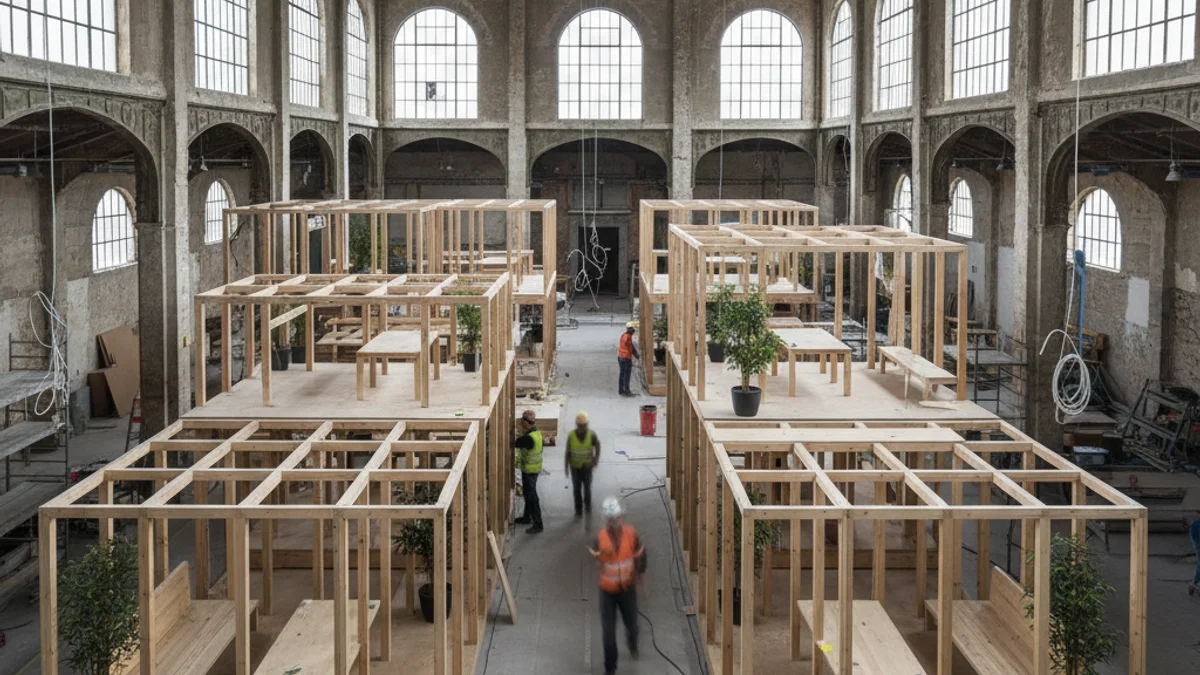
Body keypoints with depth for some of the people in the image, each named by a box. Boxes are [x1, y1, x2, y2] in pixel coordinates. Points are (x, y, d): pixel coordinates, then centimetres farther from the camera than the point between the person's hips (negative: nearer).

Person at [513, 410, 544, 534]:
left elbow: (514, 444, -21)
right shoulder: (537, 432, 1)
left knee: (531, 496, -2)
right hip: (535, 467, 10)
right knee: (527, 493, 23)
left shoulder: (528, 438, -29)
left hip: (529, 470, -10)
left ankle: (538, 524, 4)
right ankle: (527, 517, 38)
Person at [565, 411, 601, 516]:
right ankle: (578, 509, 17)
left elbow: (597, 445, 5)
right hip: (575, 467, 0)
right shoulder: (571, 435, -16)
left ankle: (587, 505, 36)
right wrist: (566, 467, -4)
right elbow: (567, 452, -7)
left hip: (587, 466, 0)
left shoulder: (591, 434, -16)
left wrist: (596, 459, -2)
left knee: (587, 487, 12)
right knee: (577, 488, 6)